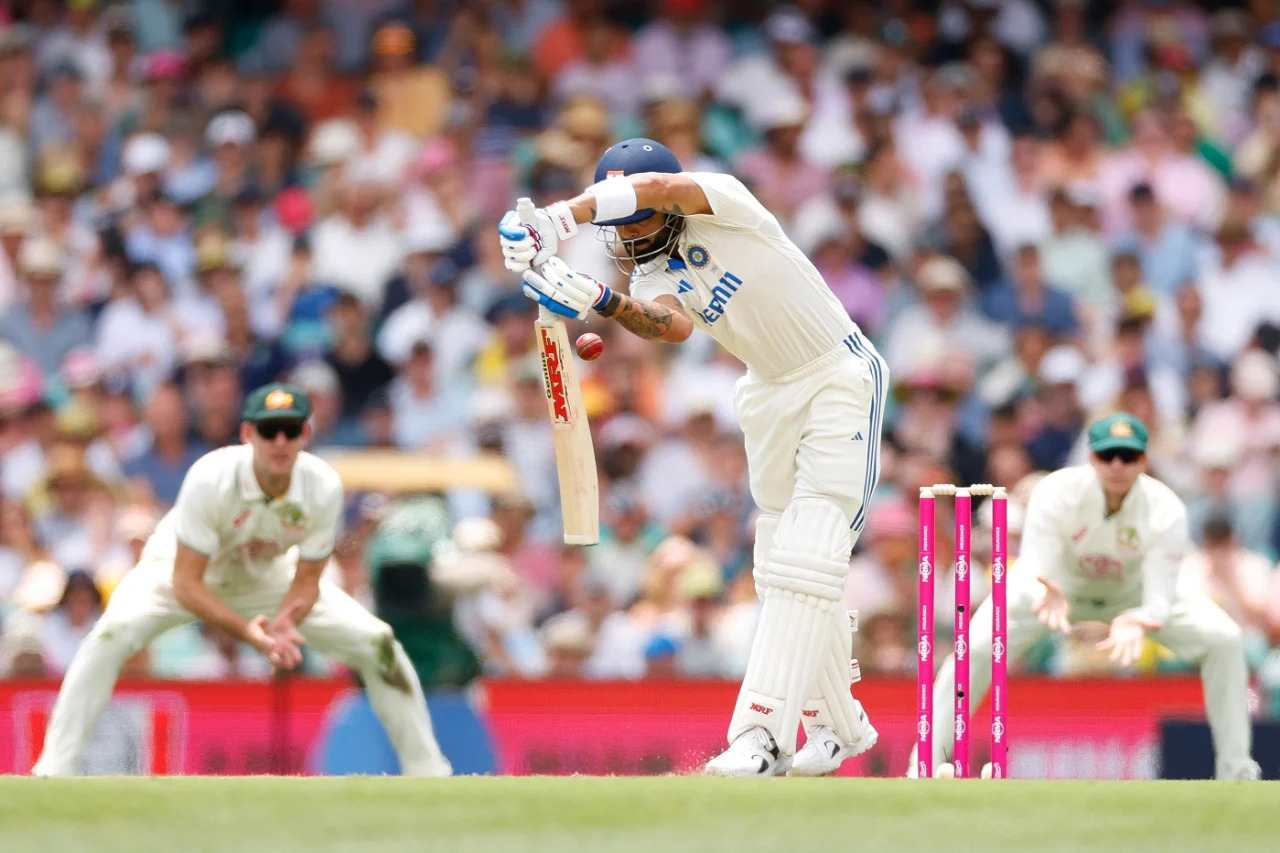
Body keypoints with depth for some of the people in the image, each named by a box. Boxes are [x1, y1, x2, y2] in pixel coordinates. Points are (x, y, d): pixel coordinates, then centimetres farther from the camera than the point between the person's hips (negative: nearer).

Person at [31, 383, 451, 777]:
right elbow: (185, 584, -31)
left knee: (376, 642, -8)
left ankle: (427, 770, 9)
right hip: (180, 570, -3)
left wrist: (284, 623, -37)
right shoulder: (211, 479, -36)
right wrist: (249, 633, -43)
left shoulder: (323, 486, -26)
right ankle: (56, 768, -28)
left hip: (268, 579, 3)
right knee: (116, 629, -33)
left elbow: (307, 578, -15)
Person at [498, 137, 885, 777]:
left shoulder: (722, 203, -16)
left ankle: (761, 733, -26)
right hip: (768, 393, 8)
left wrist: (560, 218, -46)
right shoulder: (653, 275, -2)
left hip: (839, 377, -8)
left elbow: (657, 187, -37)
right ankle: (838, 725, 25)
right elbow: (673, 324, -25)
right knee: (784, 569, 10)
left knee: (804, 562, -17)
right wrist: (599, 302, -43)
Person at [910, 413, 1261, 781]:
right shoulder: (1055, 493, -32)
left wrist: (1136, 623, -56)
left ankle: (1235, 770, -2)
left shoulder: (1166, 511, -29)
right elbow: (1031, 574, -34)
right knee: (976, 645, -25)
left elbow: (1160, 598, -31)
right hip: (1059, 588, -1)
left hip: (1134, 597, 1)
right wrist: (1048, 599, -60)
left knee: (1224, 638, -17)